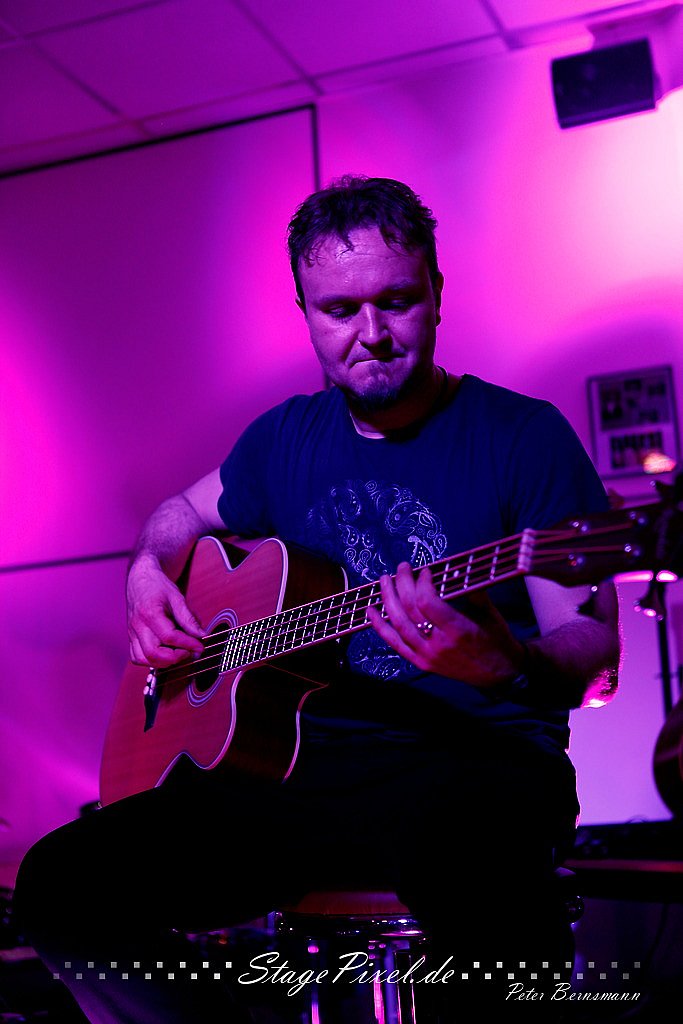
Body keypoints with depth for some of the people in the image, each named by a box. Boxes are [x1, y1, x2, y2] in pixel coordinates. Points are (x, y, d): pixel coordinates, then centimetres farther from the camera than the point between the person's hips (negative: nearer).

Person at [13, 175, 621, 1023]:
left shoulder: (522, 435, -1)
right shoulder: (288, 438, 14)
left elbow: (592, 648, -6)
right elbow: (183, 514, 33)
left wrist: (506, 664, -29)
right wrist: (150, 577, 10)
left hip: (473, 759, -5)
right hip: (302, 761, 5)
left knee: (465, 854, -43)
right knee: (62, 885, -15)